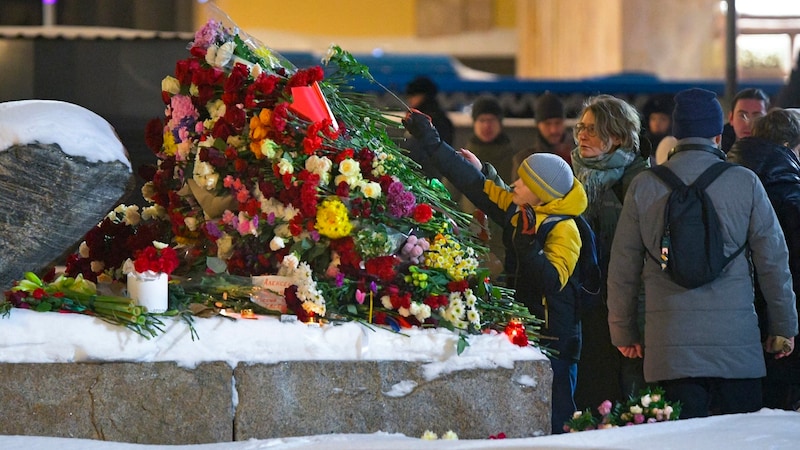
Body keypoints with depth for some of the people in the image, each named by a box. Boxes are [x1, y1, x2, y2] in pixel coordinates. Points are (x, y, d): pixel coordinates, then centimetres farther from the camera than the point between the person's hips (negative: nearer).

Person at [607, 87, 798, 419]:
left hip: (670, 348, 1)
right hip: (736, 342, -1)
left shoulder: (643, 187, 2)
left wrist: (623, 332, 18)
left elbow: (623, 267, 7)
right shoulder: (745, 183, -1)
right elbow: (773, 260, 3)